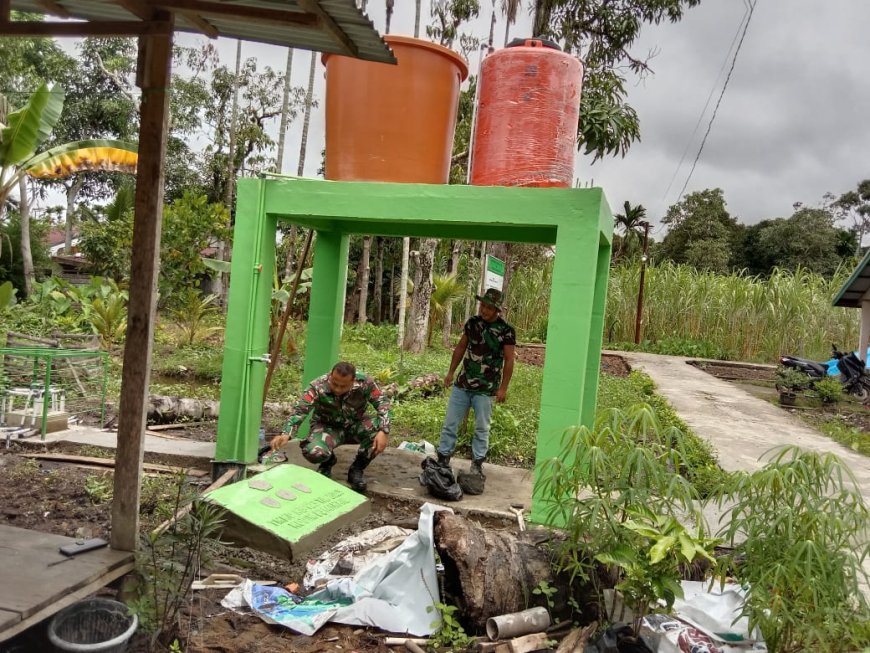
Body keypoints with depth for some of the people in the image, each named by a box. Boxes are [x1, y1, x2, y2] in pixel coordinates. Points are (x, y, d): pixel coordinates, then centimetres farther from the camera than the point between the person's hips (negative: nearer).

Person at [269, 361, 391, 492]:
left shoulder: (365, 382, -24)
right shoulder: (318, 386, -28)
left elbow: (383, 403, -20)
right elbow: (299, 410, -32)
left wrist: (383, 432, -35)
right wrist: (286, 434, -50)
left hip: (355, 426, 2)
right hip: (327, 427, -1)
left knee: (379, 427, -31)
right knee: (313, 452, -34)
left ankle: (357, 469, -6)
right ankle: (328, 461, 8)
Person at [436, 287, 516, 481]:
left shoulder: (506, 331, -10)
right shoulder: (472, 322, 3)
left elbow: (509, 360, -6)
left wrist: (503, 388, -9)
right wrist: (451, 372, 12)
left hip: (485, 389, -4)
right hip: (462, 384, 4)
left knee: (482, 428, 7)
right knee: (450, 424, 6)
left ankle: (477, 464, 20)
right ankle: (443, 459, 17)